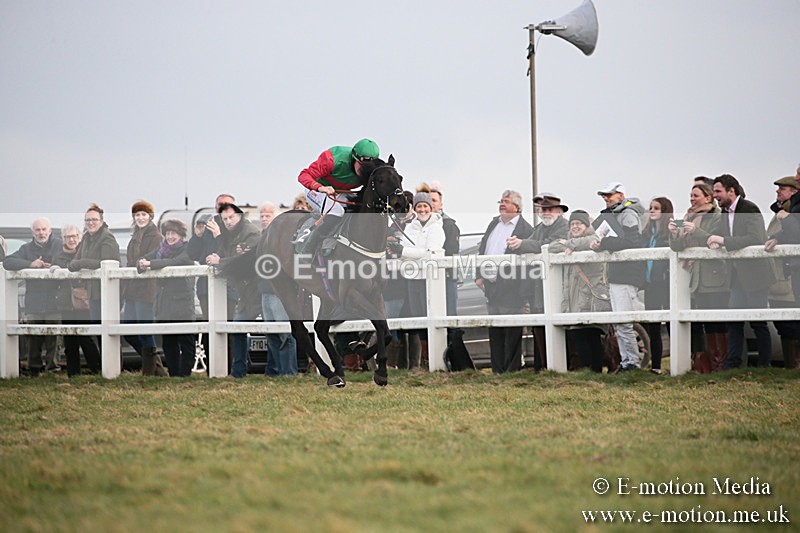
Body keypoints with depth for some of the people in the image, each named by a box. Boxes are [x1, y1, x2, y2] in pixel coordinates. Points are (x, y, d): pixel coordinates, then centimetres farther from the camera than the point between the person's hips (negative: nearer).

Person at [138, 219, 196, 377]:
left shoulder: (187, 249, -2)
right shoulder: (161, 249, 17)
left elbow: (175, 262, -19)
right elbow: (143, 259, 8)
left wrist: (151, 264, -22)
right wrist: (142, 264, -17)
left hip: (181, 303, -6)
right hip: (163, 304, 6)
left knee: (186, 341, -4)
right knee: (168, 342, 7)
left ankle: (184, 374, -3)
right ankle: (173, 373, 13)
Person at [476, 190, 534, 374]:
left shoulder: (525, 229, -8)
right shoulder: (494, 223, 15)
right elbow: (482, 250, 18)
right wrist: (479, 275, 10)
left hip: (510, 288, -8)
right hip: (491, 286, 8)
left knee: (512, 331, -2)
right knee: (494, 331, 12)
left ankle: (512, 368, 3)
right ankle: (497, 369, 19)